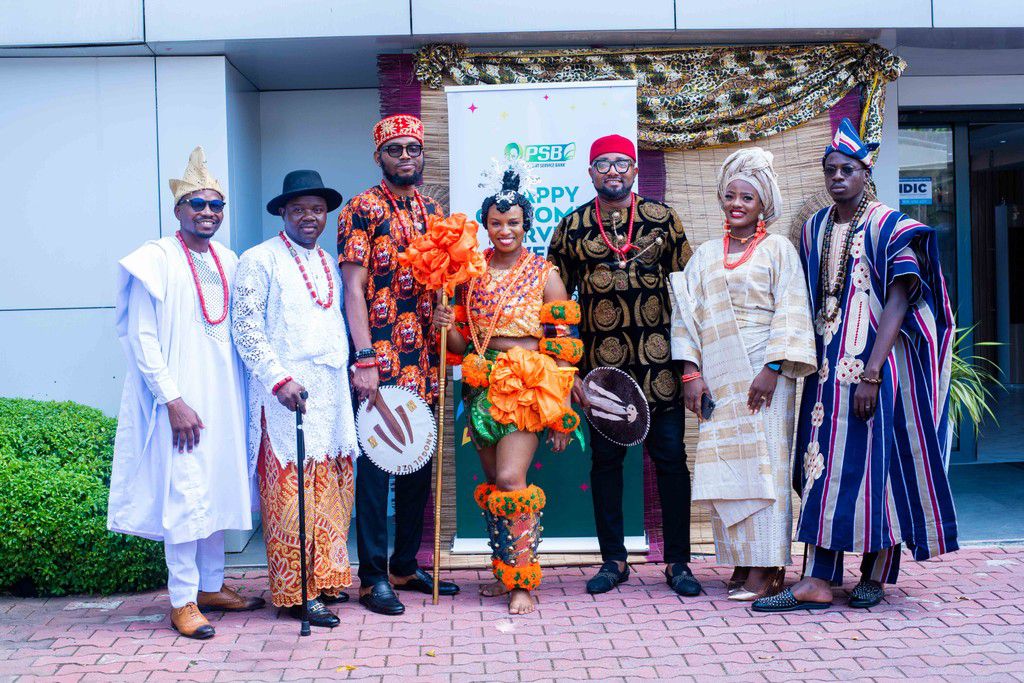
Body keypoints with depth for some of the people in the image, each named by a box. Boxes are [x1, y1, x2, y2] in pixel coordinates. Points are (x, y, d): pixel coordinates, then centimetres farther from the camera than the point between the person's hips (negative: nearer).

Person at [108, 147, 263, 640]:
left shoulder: (227, 261, 10)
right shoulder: (156, 261, -8)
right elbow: (142, 339, -11)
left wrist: (240, 391, 10)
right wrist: (173, 401, -16)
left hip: (223, 395, 6)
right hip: (181, 398, -6)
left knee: (219, 488, 12)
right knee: (184, 492, -3)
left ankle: (211, 585, 26)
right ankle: (183, 600, 7)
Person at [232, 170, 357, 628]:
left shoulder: (329, 264, 18)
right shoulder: (260, 260, -2)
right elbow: (245, 327, -9)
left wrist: (350, 374, 13)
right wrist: (279, 379, -16)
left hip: (331, 395, 6)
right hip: (286, 397, -6)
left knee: (331, 492, 9)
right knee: (290, 492, -3)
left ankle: (325, 578, 20)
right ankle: (296, 591, 5)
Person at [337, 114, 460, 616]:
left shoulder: (433, 212, 15)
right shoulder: (362, 210, -4)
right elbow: (354, 288, -10)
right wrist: (365, 359, -18)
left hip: (424, 361, 7)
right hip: (381, 360, -7)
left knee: (419, 464, 13)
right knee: (376, 465, -2)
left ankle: (406, 565, 26)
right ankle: (373, 577, 8)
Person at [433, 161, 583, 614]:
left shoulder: (545, 275, -1)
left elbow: (564, 348, -2)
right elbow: (461, 344, 14)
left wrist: (561, 411, -6)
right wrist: (446, 324, -8)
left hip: (529, 386, -4)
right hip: (483, 385, 5)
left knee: (510, 479, -15)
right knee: (492, 483, 9)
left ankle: (522, 582, -4)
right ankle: (504, 571, 24)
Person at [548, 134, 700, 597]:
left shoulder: (662, 220, 5)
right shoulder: (571, 227, 6)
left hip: (659, 363, -1)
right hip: (601, 365, 1)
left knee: (671, 458, 3)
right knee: (605, 460, 7)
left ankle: (677, 561, 14)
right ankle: (613, 559, 20)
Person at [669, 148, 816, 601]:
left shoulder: (778, 250, 4)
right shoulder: (706, 255, 16)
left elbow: (790, 313, -4)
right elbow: (688, 314, 11)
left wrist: (772, 367, -14)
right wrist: (691, 371, 1)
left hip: (762, 373, -4)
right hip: (718, 376, 5)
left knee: (762, 462, -6)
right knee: (723, 466, 3)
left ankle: (765, 569, -3)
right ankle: (743, 562, 12)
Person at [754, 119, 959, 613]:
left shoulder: (887, 226, -4)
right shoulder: (815, 229, 12)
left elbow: (899, 301, -12)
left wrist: (871, 372, -21)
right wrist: (815, 363, 9)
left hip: (876, 364, -5)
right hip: (828, 365, 5)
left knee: (876, 459, -2)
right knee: (823, 462, 1)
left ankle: (876, 574, 7)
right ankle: (817, 581, 4)